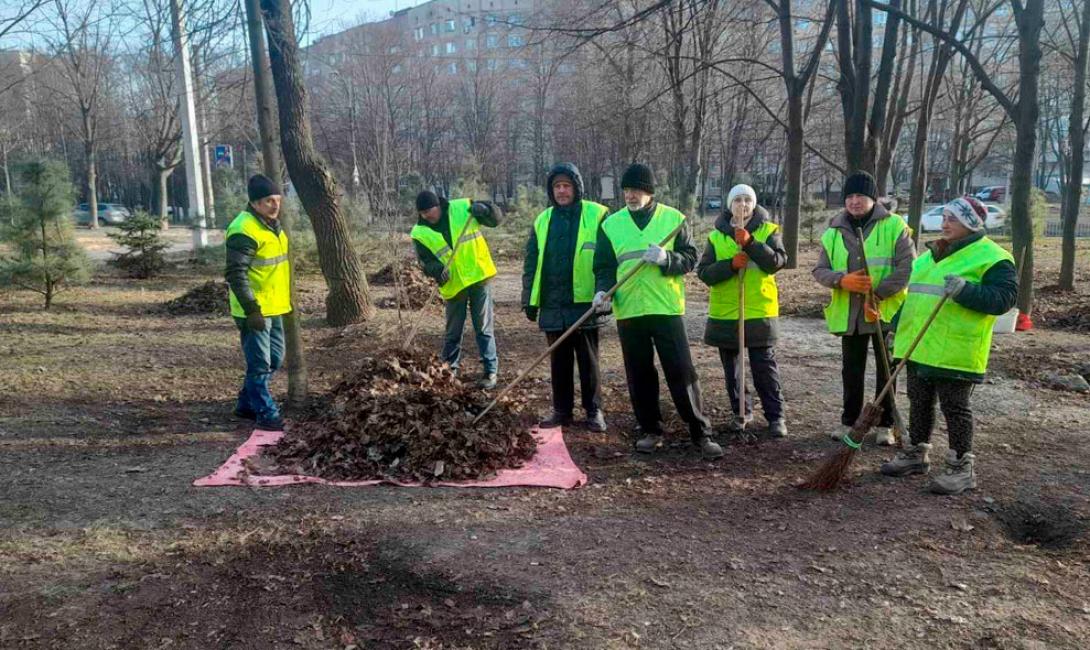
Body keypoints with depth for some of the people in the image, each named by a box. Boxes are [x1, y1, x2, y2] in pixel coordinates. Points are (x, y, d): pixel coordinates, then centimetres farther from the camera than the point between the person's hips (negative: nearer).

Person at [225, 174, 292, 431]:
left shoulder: (272, 225, 11)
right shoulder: (244, 230, -19)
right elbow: (235, 274, -22)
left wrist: (284, 300, 22)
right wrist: (252, 310, -23)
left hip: (274, 307, 10)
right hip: (255, 310, -10)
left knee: (274, 359, 18)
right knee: (260, 365, -1)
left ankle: (247, 404, 32)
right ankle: (267, 414, 10)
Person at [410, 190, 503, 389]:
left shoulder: (463, 207, -4)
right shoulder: (420, 233, -3)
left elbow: (496, 217, 0)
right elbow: (425, 261, -7)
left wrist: (482, 209, -21)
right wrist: (436, 270, -28)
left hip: (479, 278, -2)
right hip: (453, 286, 2)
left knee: (484, 328, 3)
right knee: (452, 331, 13)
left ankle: (490, 371, 11)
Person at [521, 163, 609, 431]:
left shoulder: (597, 216, -3)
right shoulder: (542, 221, 11)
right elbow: (531, 264, 12)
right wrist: (529, 299, 9)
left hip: (584, 304, -4)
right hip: (553, 306, 4)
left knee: (588, 361, 7)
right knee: (559, 361, 12)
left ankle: (594, 411, 17)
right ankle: (561, 410, 23)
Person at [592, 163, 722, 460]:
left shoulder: (673, 219, 3)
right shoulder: (611, 224, 7)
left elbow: (690, 258, 2)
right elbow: (604, 265, 7)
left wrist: (667, 258, -18)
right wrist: (602, 290, -12)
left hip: (667, 309, -2)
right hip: (628, 311, 2)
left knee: (682, 371, -2)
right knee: (639, 374, 9)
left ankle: (701, 433, 7)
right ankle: (650, 431, 22)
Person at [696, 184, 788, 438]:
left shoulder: (769, 230, 0)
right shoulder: (716, 236, 4)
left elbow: (777, 261, -14)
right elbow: (703, 272, -4)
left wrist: (750, 243, -24)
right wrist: (731, 264, -20)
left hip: (760, 312, -3)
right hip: (724, 313, 3)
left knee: (764, 367, -1)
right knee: (731, 368, 12)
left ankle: (776, 416, 11)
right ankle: (741, 412, 27)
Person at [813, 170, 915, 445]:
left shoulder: (894, 225, -6)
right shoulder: (834, 232, 4)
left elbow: (908, 267, -11)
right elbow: (820, 270, 2)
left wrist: (879, 294, -20)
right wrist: (842, 280, -19)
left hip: (887, 312, -3)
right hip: (848, 314, 3)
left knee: (887, 371, 9)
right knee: (851, 370, 13)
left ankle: (886, 423, 22)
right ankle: (849, 419, 27)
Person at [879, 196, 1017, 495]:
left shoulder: (992, 257, -8)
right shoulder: (932, 254, 16)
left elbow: (1004, 298, -17)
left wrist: (965, 290, -29)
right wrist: (898, 324, 20)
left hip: (955, 351, -8)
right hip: (919, 346, 8)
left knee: (955, 407, -1)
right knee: (919, 402, 15)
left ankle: (962, 467, 11)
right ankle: (916, 454, 28)